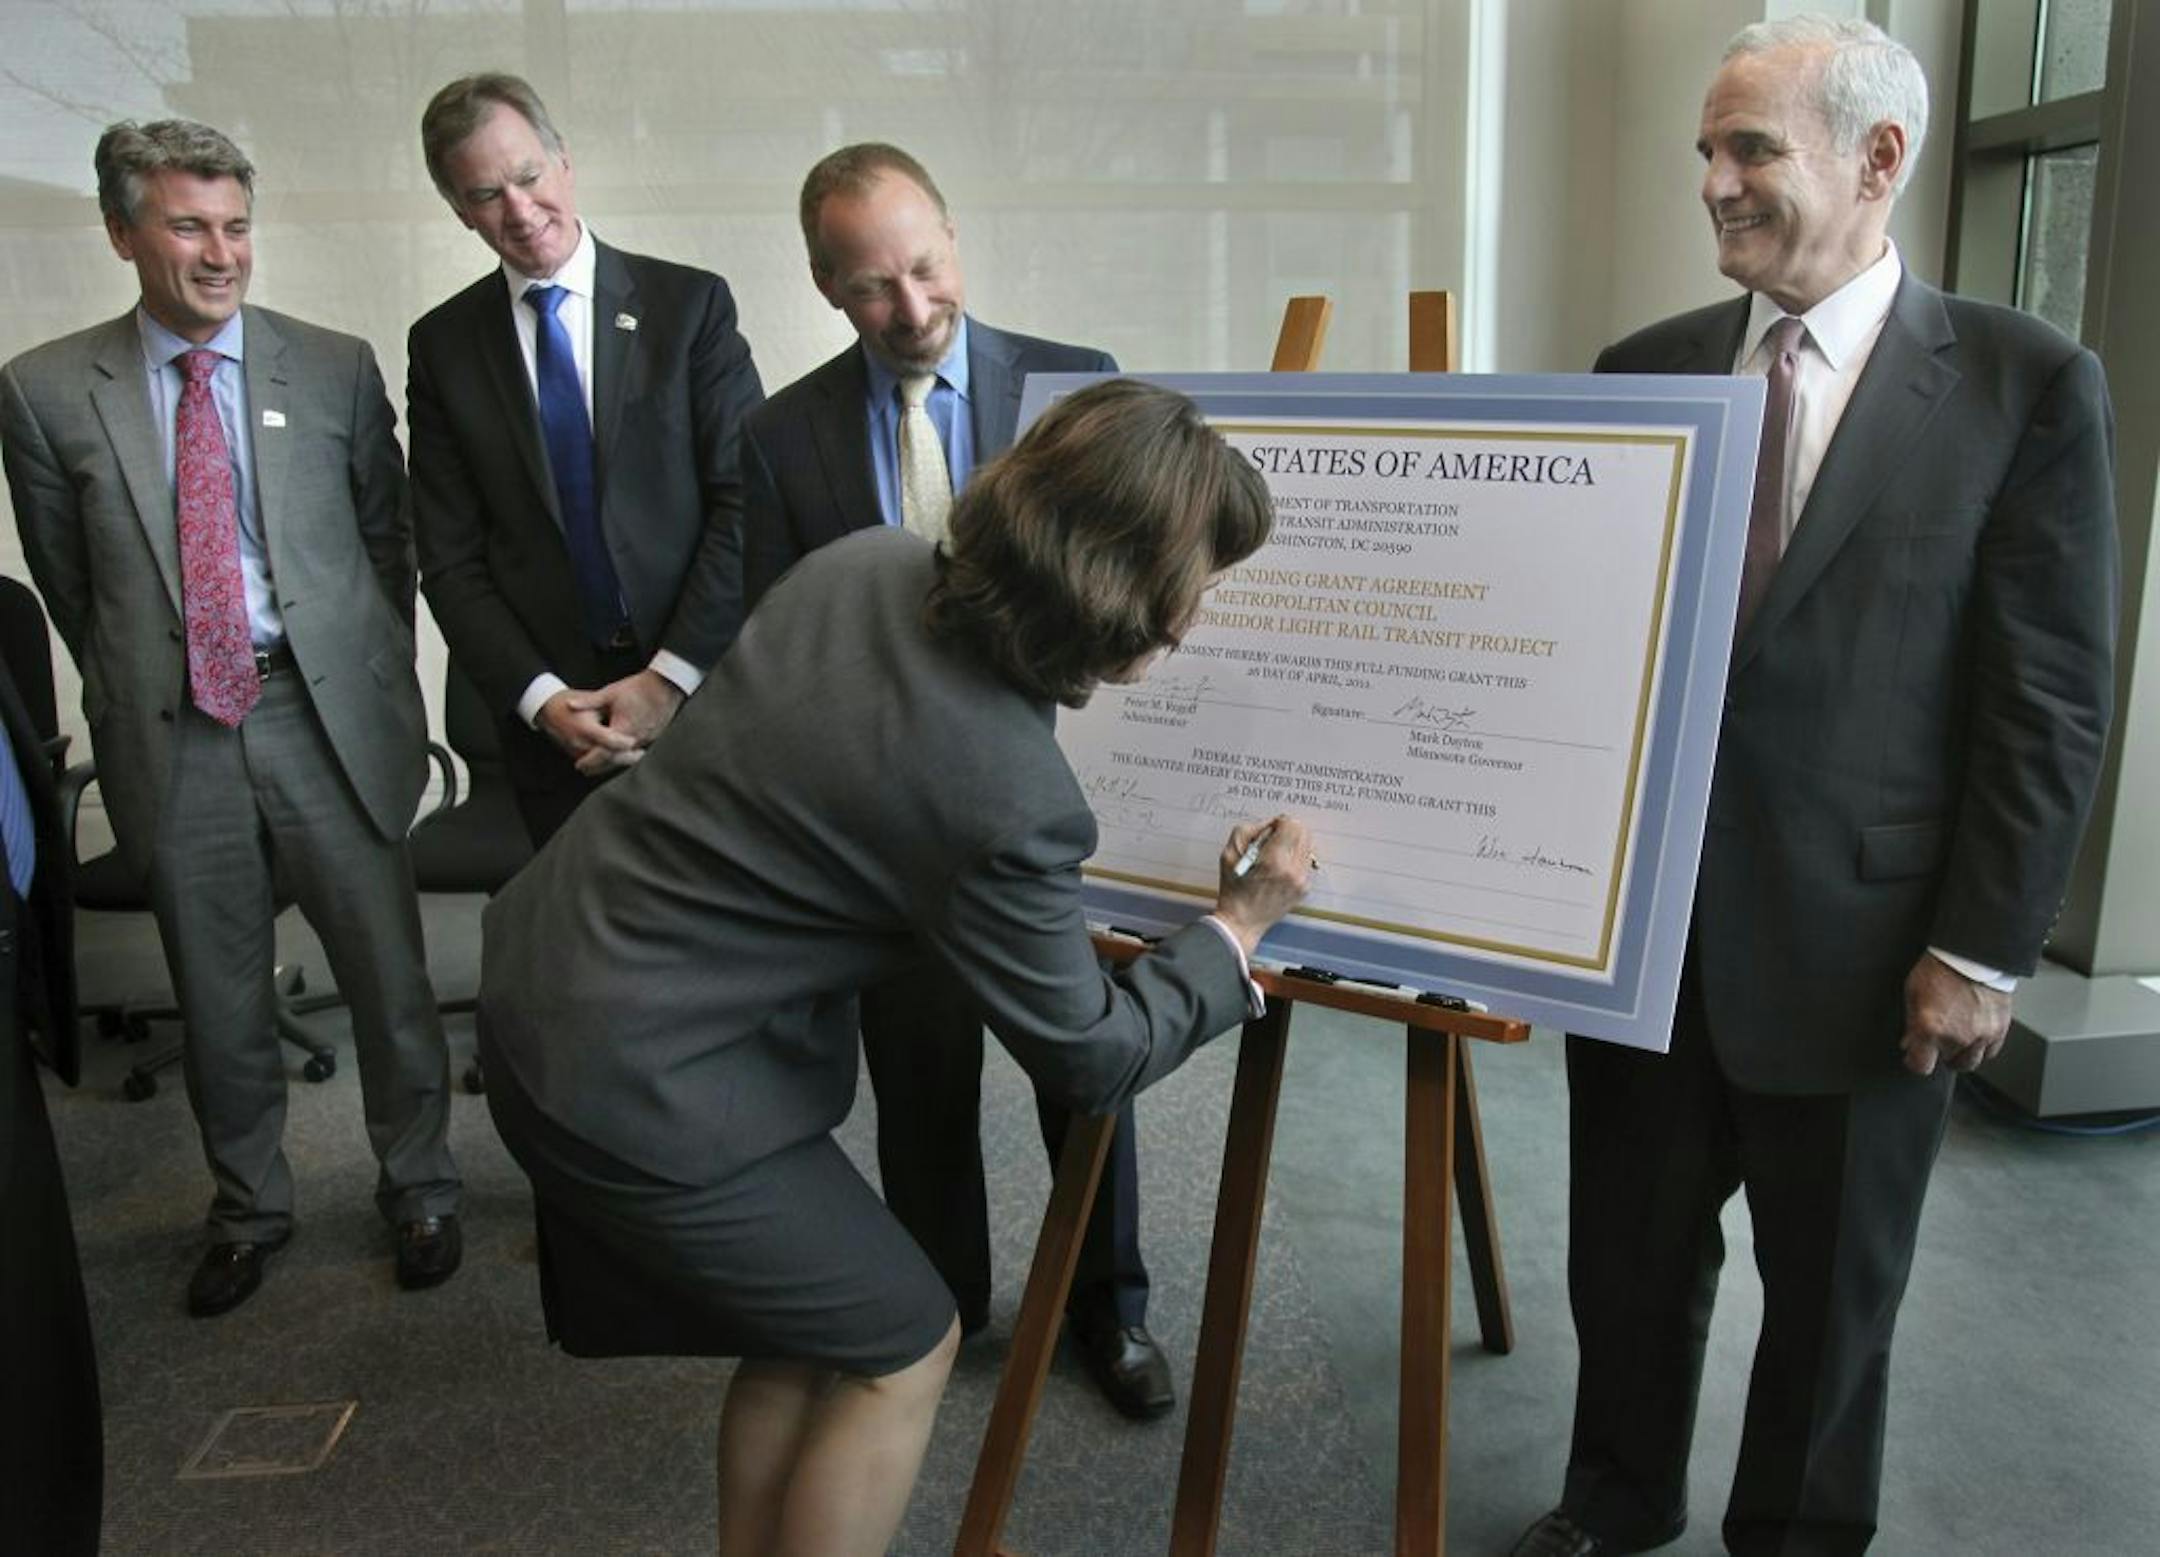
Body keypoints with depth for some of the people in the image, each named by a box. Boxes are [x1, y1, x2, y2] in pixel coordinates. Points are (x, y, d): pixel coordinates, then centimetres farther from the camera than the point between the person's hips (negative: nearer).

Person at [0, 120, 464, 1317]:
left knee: (388, 979, 6)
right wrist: (135, 698, 9)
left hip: (325, 717, 0)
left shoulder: (335, 368, 2)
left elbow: (386, 535, 9)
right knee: (219, 1002, 14)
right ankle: (248, 1210, 36)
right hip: (174, 740, 1)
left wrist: (375, 682, 6)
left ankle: (419, 1190, 29)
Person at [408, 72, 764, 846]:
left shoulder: (691, 303, -1)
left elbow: (745, 500, -6)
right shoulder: (442, 345, 6)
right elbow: (451, 559, 3)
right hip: (550, 722, 1)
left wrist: (672, 675, -12)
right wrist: (540, 697, -9)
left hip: (700, 693, -1)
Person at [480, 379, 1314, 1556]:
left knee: (802, 1328, 23)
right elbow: (1090, 1059, -12)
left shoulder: (865, 561, -6)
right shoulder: (1008, 799, -28)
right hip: (640, 1085, -9)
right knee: (900, 1349, 12)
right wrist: (1239, 927, -1)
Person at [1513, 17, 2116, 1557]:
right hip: (1643, 918, 3)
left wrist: (1984, 949, -9)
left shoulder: (2026, 382, -5)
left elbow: (2051, 702, -6)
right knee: (1630, 1254, 18)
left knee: (1832, 1293, 17)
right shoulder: (1649, 368, 4)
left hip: (1856, 944, -3)